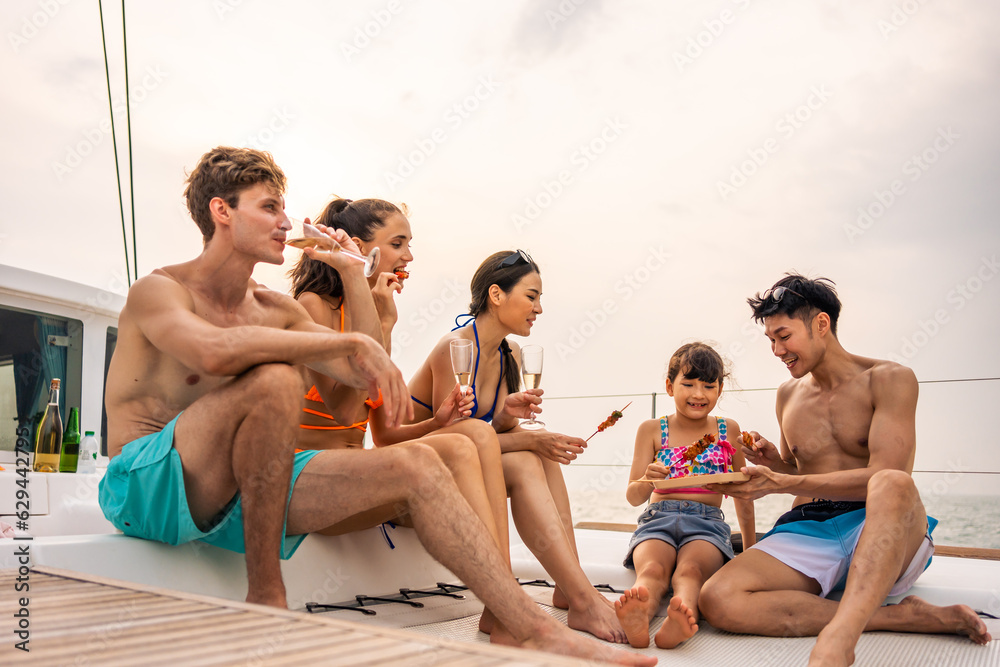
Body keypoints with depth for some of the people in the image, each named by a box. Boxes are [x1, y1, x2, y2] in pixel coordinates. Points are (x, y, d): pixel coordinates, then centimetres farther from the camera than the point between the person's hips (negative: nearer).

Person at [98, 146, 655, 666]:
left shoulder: (276, 309, 13)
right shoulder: (159, 291, -7)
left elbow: (365, 375, 10)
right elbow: (214, 350, -32)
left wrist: (356, 278, 2)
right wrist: (352, 342, -28)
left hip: (241, 497, 6)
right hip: (147, 483, -6)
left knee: (416, 464, -11)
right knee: (275, 379, -34)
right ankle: (265, 592, -20)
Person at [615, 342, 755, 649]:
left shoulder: (728, 431, 13)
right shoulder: (651, 430, 9)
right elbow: (633, 498, 5)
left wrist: (750, 550, 25)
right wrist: (648, 481, -20)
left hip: (707, 523, 0)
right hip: (658, 519, 0)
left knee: (690, 569, -35)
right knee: (652, 569, -34)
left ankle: (679, 622, -64)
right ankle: (637, 620, -63)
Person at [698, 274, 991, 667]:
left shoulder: (888, 380, 1)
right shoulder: (788, 395, 18)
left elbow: (883, 475, -12)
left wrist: (782, 484, -19)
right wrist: (774, 462, 5)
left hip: (884, 533, -4)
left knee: (893, 485, -41)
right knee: (718, 599, -29)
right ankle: (907, 616, -24)